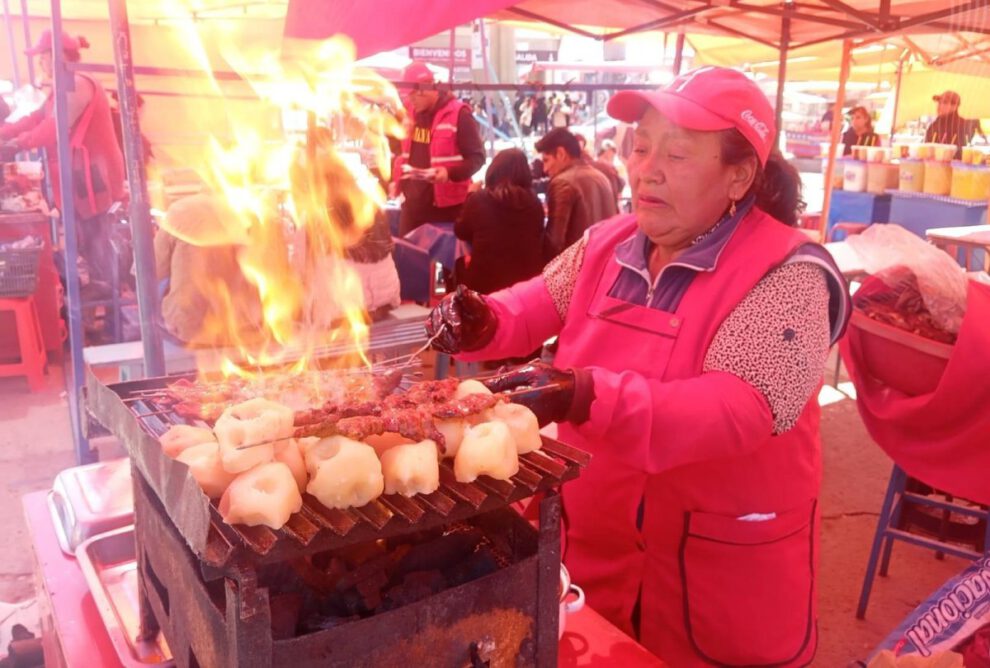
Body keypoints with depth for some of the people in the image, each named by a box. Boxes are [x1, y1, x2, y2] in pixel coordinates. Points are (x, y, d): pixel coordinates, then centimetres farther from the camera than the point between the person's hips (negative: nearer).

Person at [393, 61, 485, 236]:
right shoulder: (409, 114, 11)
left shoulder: (458, 114, -10)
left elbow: (477, 157, -11)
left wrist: (450, 172, -27)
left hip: (447, 205, -6)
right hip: (413, 203, 6)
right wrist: (396, 176, 7)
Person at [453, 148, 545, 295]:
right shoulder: (534, 202, -3)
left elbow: (461, 232, 10)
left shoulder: (478, 199, -9)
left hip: (484, 282, -3)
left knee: (461, 265, 27)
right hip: (529, 281, 3)